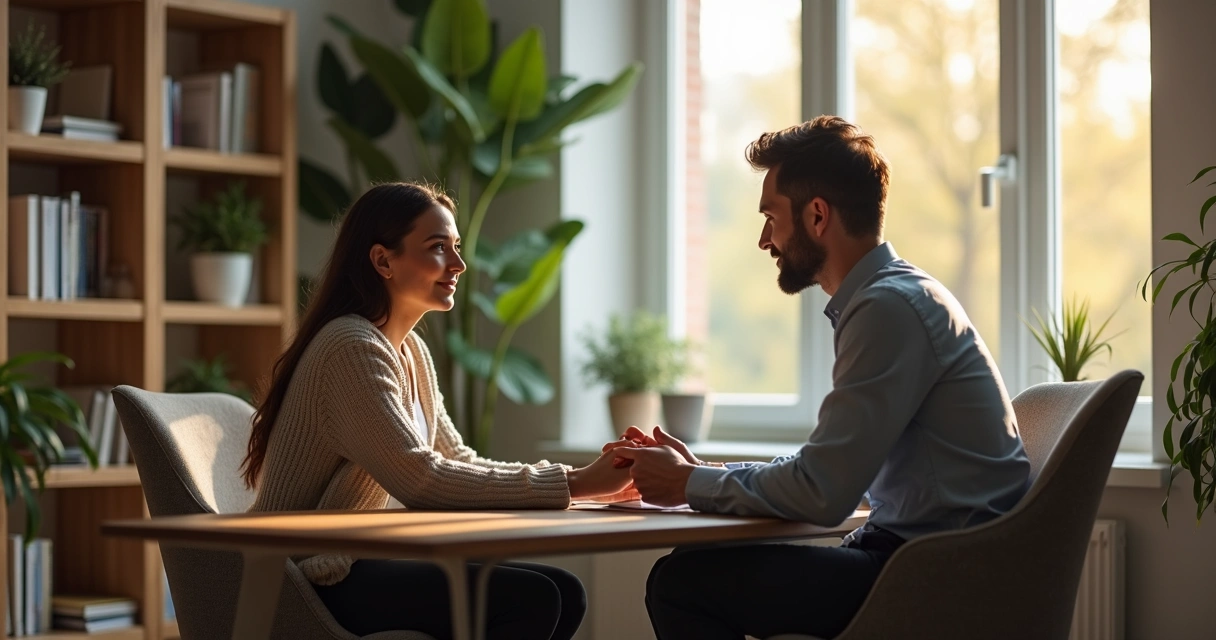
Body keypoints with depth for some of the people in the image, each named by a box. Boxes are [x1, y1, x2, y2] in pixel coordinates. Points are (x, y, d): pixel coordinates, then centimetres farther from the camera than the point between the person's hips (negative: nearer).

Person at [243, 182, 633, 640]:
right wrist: (576, 484, -23)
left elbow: (458, 463, 9)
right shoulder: (351, 348, -17)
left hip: (358, 564, 10)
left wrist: (592, 479, -4)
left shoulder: (412, 352, 14)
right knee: (531, 599, -19)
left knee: (563, 593, 0)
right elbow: (420, 479, -25)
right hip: (314, 582, -10)